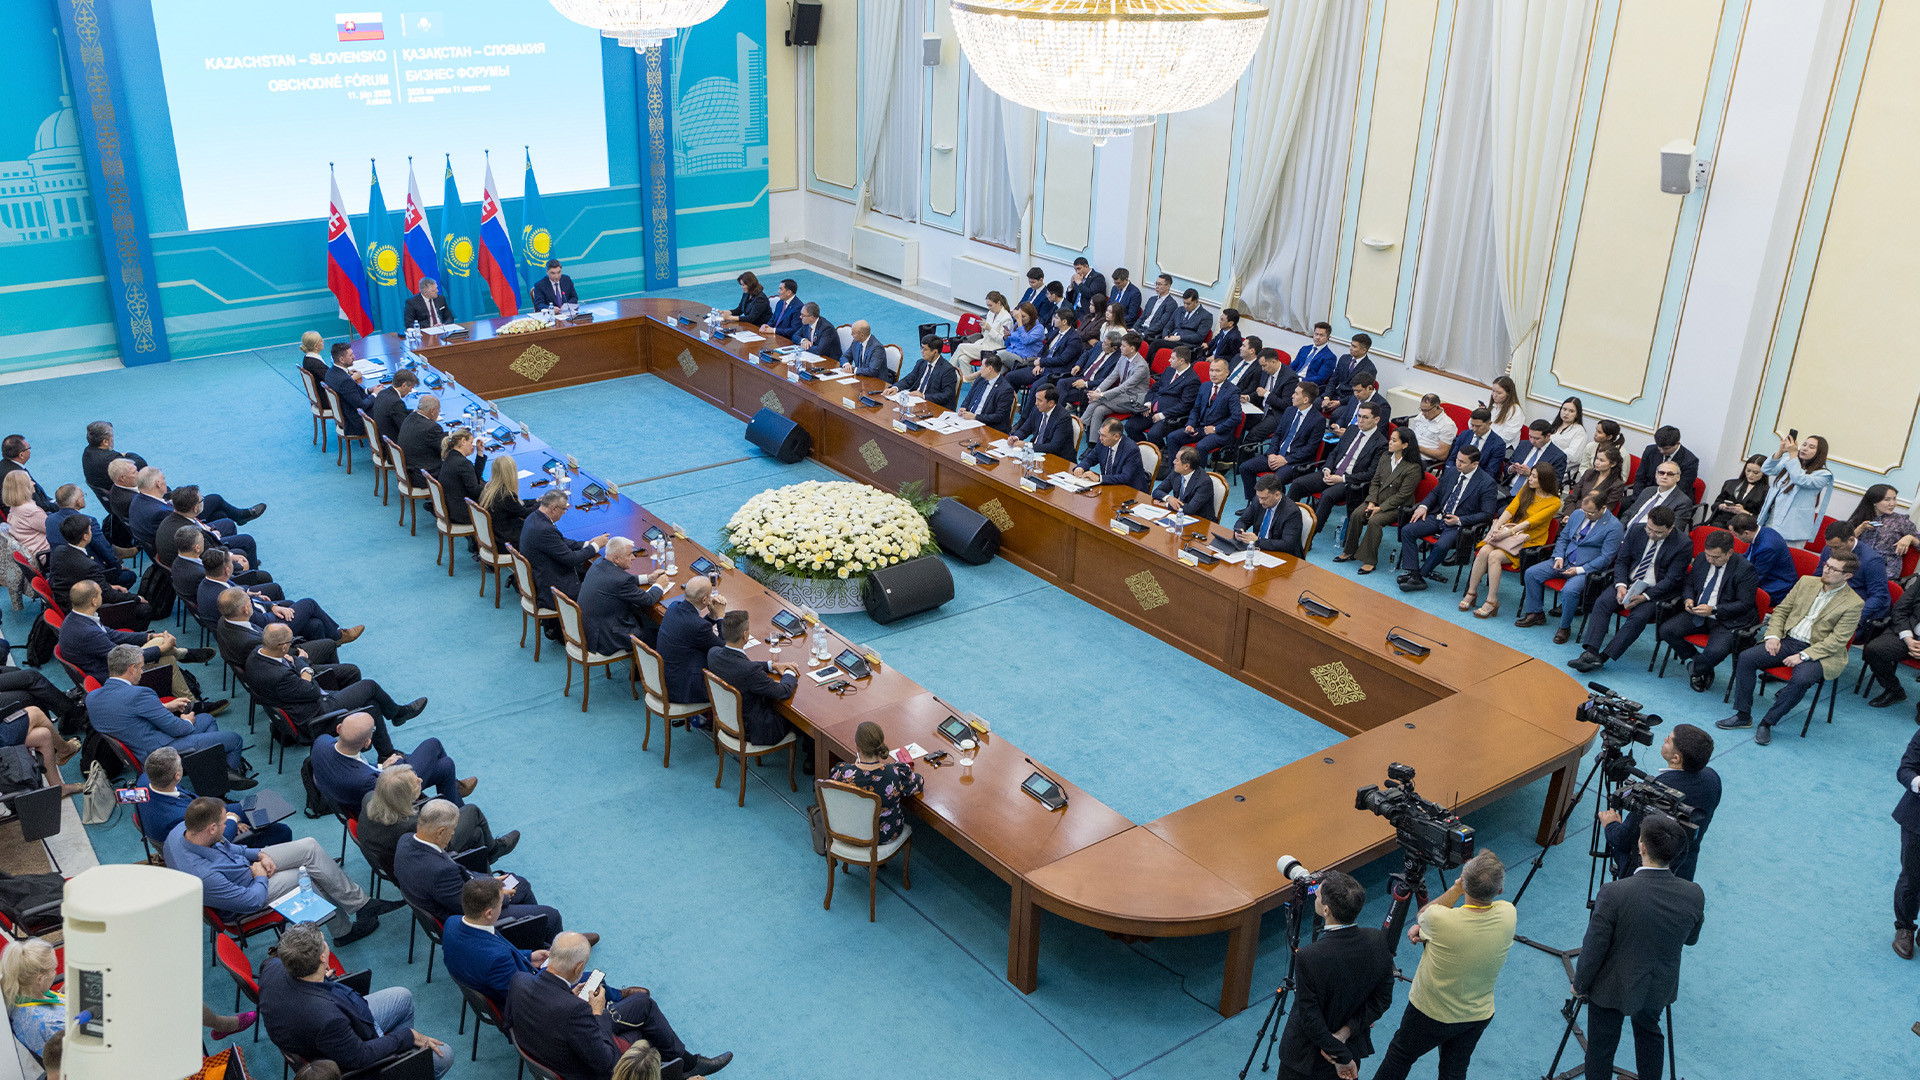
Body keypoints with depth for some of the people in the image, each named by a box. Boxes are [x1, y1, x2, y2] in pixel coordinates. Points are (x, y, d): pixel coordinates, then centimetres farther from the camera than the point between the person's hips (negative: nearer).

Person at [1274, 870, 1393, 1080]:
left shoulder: (1308, 958, -33)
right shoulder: (1379, 942, -18)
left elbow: (1311, 1019, -24)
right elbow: (1382, 1000, -8)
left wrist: (1342, 1057, -12)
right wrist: (1345, 1032, -11)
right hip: (1353, 1046, 5)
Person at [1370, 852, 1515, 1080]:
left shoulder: (1440, 919, -34)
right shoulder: (1508, 915, -22)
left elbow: (1422, 914, -8)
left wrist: (1456, 889, -10)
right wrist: (1424, 931, -14)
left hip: (1432, 1013, -4)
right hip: (1479, 1016, 4)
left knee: (1399, 1058, 21)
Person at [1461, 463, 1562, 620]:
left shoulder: (1554, 502, -6)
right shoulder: (1525, 489, 12)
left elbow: (1531, 522, -16)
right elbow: (1510, 510, 1)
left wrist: (1508, 532, -24)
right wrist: (1497, 527, -15)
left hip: (1529, 541, -5)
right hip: (1509, 532, 5)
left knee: (1494, 556, -29)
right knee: (1484, 551, -24)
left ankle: (1492, 602, -23)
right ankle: (1470, 593, -16)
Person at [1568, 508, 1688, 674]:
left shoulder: (1683, 545, -11)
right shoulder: (1636, 531, 2)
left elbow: (1672, 580, -13)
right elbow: (1621, 561, 6)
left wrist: (1644, 596, -23)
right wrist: (1621, 585, -12)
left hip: (1656, 592, -4)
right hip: (1628, 584, 4)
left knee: (1638, 617, -31)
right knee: (1602, 602, -22)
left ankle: (1602, 658, -31)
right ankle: (1589, 653, -33)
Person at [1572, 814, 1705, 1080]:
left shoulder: (1614, 894, -33)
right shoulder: (1694, 896, -20)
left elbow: (1594, 949, -22)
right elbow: (1690, 939, 1)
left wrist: (1579, 985, -5)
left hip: (1612, 988, -4)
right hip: (1659, 988, 4)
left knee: (1600, 1048, 17)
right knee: (1649, 1033, 32)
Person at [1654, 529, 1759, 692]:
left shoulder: (1745, 569, -14)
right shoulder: (1702, 558, 4)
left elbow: (1744, 605, -15)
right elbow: (1689, 583, 19)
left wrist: (1713, 610, -25)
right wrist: (1688, 599, -4)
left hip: (1727, 620, -6)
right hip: (1697, 612, 6)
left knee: (1716, 652, -31)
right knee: (1666, 630, -16)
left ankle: (1695, 670, 4)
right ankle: (1693, 658, 6)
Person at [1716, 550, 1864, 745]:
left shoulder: (1853, 604, -5)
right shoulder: (1806, 582, 10)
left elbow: (1837, 641, -11)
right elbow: (1781, 610, 13)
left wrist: (1803, 656, -20)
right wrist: (1773, 635, -4)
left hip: (1818, 652, -5)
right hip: (1787, 641, 5)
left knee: (1801, 679, -35)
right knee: (1746, 658, -17)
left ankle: (1767, 722, -19)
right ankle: (1743, 716, -10)